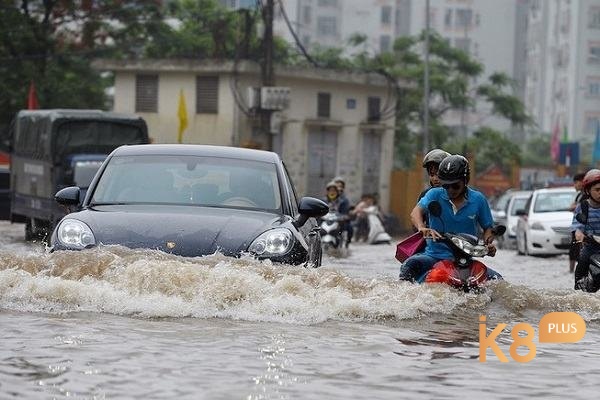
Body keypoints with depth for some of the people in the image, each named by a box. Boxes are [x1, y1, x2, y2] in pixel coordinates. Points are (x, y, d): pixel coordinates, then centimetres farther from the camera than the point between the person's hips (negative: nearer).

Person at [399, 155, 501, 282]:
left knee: (496, 279, -16)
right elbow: (416, 212, -16)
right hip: (434, 255, -1)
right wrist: (422, 227, -39)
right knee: (410, 264, -30)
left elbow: (487, 227, 14)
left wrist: (488, 243, -10)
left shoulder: (478, 199, 5)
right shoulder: (435, 195, 1)